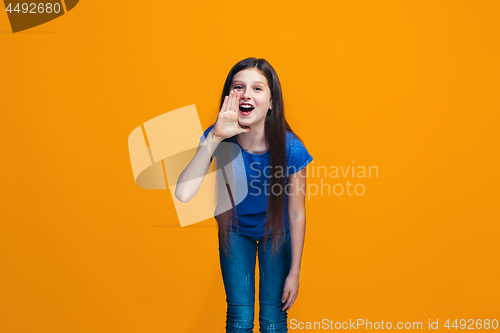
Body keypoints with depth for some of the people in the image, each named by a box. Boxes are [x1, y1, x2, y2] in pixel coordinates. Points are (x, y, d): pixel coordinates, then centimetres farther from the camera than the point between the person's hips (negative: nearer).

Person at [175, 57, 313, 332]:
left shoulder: (290, 148, -29)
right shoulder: (217, 140, -26)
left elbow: (297, 213, -16)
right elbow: (183, 194, -39)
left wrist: (294, 273, -8)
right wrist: (214, 138, -46)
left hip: (277, 233, 0)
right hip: (235, 231, 1)